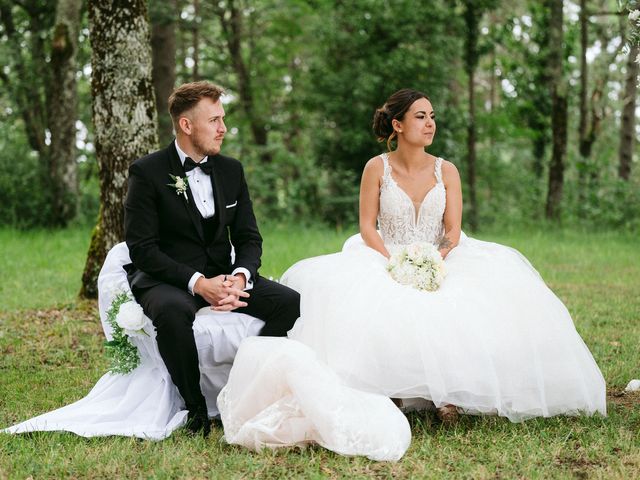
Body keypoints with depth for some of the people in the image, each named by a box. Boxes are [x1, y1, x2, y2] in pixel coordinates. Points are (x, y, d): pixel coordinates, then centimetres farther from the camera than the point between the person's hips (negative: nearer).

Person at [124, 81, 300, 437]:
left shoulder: (231, 170, 10)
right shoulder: (148, 172, -7)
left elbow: (249, 237, 9)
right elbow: (142, 248, -13)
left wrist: (240, 276, -15)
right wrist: (197, 283, -25)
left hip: (223, 275, 5)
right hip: (167, 279, -5)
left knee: (290, 302, -18)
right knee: (172, 311, -40)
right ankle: (196, 408, -22)